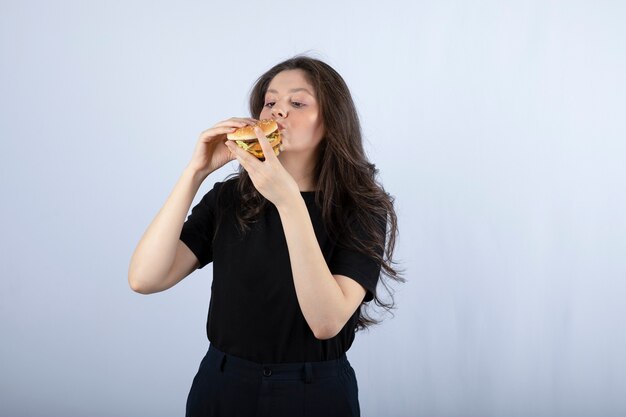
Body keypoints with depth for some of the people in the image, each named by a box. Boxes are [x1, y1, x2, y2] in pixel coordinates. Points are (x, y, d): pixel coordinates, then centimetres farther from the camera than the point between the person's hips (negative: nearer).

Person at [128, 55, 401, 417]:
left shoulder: (361, 209, -11)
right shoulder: (228, 198, -3)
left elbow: (327, 322, -25)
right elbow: (145, 279, -14)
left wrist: (288, 200, -31)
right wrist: (196, 171, -18)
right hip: (222, 387, 2)